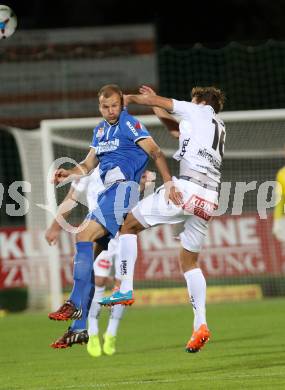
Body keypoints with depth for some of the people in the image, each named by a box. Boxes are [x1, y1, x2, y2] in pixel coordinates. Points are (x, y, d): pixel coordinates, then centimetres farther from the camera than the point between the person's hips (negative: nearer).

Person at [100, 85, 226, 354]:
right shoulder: (219, 127, 29)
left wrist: (129, 98, 32)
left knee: (129, 224, 7)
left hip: (186, 188, -7)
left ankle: (125, 288, -6)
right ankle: (200, 324, 0)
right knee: (189, 261, 16)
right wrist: (158, 105, 42)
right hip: (209, 199, 7)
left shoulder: (202, 111, 11)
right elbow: (177, 128, 42)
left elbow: (154, 100, 16)